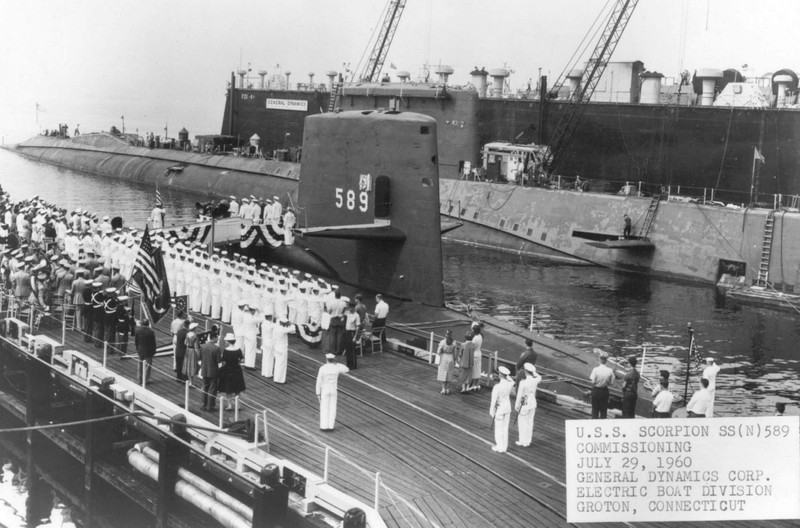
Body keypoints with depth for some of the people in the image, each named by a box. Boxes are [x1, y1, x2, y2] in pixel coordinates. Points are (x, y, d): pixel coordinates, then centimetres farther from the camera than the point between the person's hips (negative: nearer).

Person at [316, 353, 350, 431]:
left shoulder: (322, 368, -13)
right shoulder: (337, 368, -7)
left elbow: (319, 382, -11)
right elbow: (347, 370, 13)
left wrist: (318, 393, -3)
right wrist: (336, 364, 12)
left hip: (325, 390, -2)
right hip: (334, 390, 2)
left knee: (324, 409, 7)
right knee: (332, 408, 10)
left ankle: (324, 426, 8)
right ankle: (330, 426, 10)